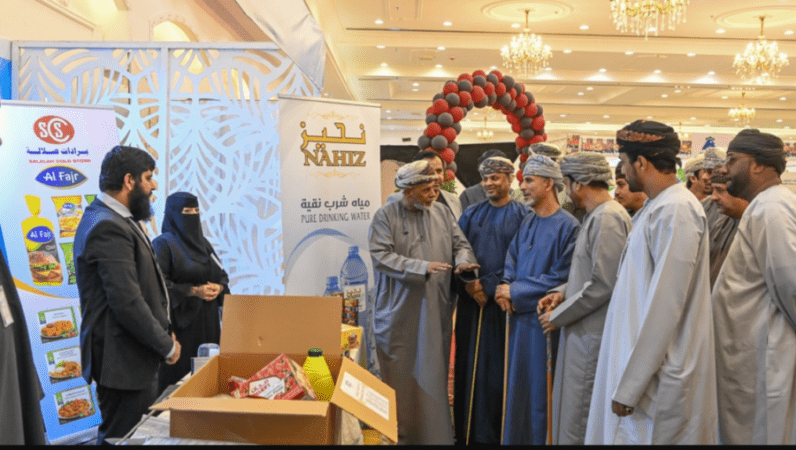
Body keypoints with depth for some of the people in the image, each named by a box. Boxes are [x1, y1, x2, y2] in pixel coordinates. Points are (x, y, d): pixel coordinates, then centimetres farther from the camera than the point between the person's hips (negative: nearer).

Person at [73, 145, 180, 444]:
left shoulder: (116, 220, 13)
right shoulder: (108, 227, -20)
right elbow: (127, 302, -25)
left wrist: (162, 335, 12)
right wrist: (167, 346, -14)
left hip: (133, 355, 10)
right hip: (122, 360, -10)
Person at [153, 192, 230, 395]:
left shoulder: (202, 242, 15)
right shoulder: (164, 244, -5)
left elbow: (222, 275, 17)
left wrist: (219, 287, -5)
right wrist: (194, 291, -19)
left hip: (207, 322, 6)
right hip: (180, 321, -6)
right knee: (180, 373, -4)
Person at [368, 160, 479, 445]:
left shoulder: (442, 212, 8)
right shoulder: (386, 215, -5)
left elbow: (460, 243, 11)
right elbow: (381, 256, -14)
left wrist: (463, 260, -13)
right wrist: (422, 267, -21)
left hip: (436, 311, 4)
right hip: (400, 312, -3)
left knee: (433, 375, 10)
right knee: (401, 377, 6)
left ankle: (435, 434, 22)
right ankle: (399, 434, 20)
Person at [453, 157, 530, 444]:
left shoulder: (522, 216, 0)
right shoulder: (471, 214, 12)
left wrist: (488, 284, -13)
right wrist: (468, 283, -9)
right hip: (470, 301, 3)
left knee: (498, 367, 0)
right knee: (468, 365, 4)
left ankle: (495, 433, 12)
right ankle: (465, 430, 14)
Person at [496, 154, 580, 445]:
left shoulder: (568, 226, -14)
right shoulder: (528, 221, 9)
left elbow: (561, 279, -17)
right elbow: (512, 257, 13)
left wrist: (515, 291, -13)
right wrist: (505, 285, -8)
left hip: (542, 320, -7)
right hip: (518, 315, 7)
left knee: (539, 391, 5)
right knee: (517, 386, 16)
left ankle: (539, 438, 22)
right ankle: (515, 437, 30)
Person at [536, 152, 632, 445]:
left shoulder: (608, 218, -16)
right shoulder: (596, 216, 14)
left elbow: (604, 283, -20)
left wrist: (558, 316, -12)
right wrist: (562, 292, 7)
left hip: (593, 336, -9)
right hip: (584, 333, 9)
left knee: (578, 425, 0)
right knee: (571, 413, 17)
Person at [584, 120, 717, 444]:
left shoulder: (676, 211, -19)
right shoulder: (659, 206, 10)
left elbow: (664, 307, -23)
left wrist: (628, 386, -19)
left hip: (659, 376, -9)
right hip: (643, 355, 9)